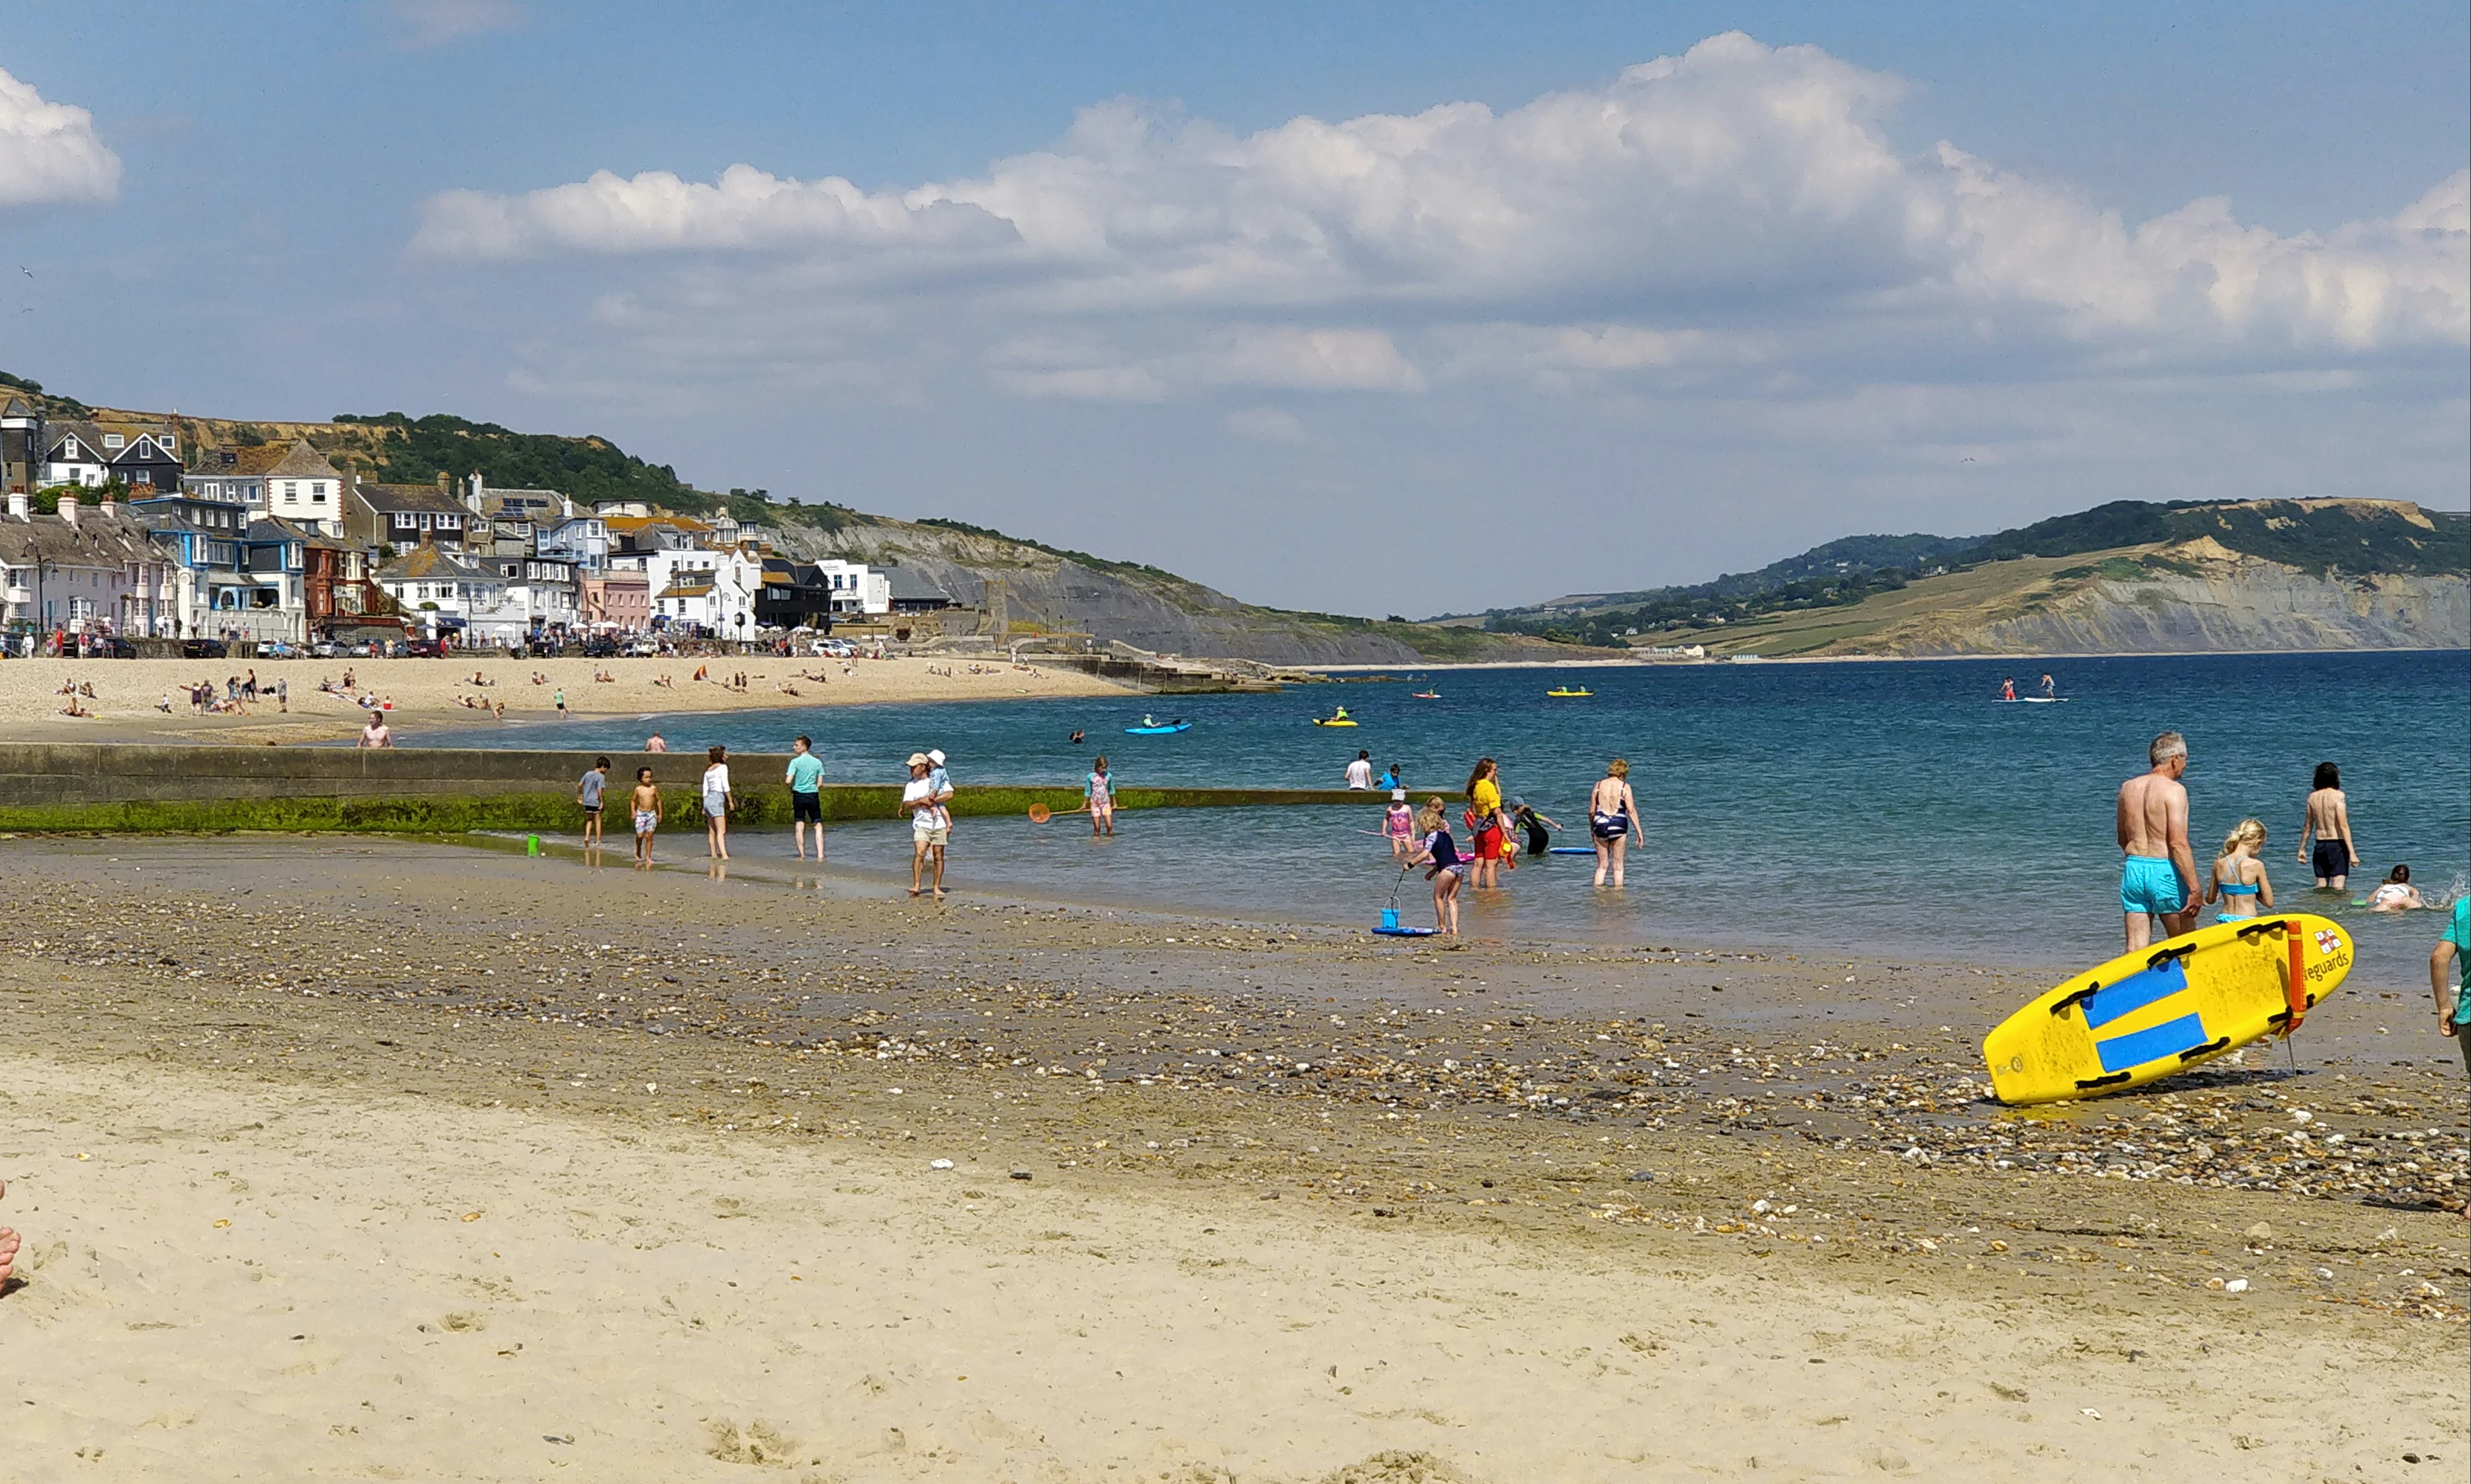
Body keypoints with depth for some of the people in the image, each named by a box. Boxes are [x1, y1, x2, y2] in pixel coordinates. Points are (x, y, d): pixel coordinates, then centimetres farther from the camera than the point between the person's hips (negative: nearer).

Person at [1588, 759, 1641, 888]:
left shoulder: (1599, 785, 5)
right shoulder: (1624, 787, -3)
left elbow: (1592, 811, 6)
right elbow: (1631, 811, -8)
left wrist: (1592, 829, 19)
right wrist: (1639, 831, -6)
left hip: (1600, 826, 2)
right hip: (1618, 826, -2)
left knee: (1602, 865, 11)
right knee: (1618, 865, 7)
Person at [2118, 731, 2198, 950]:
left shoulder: (2128, 788, 9)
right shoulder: (2174, 790, -11)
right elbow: (2178, 844, -18)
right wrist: (2194, 889, -17)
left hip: (2133, 869, 6)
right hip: (2165, 872, -6)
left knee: (2135, 948, 4)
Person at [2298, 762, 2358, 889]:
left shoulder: (2313, 797, 5)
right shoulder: (2338, 795, -10)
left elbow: (2308, 826, 11)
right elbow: (2343, 826, -14)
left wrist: (2302, 849, 21)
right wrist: (2352, 852, -14)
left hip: (2320, 845, 5)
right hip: (2337, 845, -5)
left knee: (2321, 887, 12)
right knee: (2338, 888, -7)